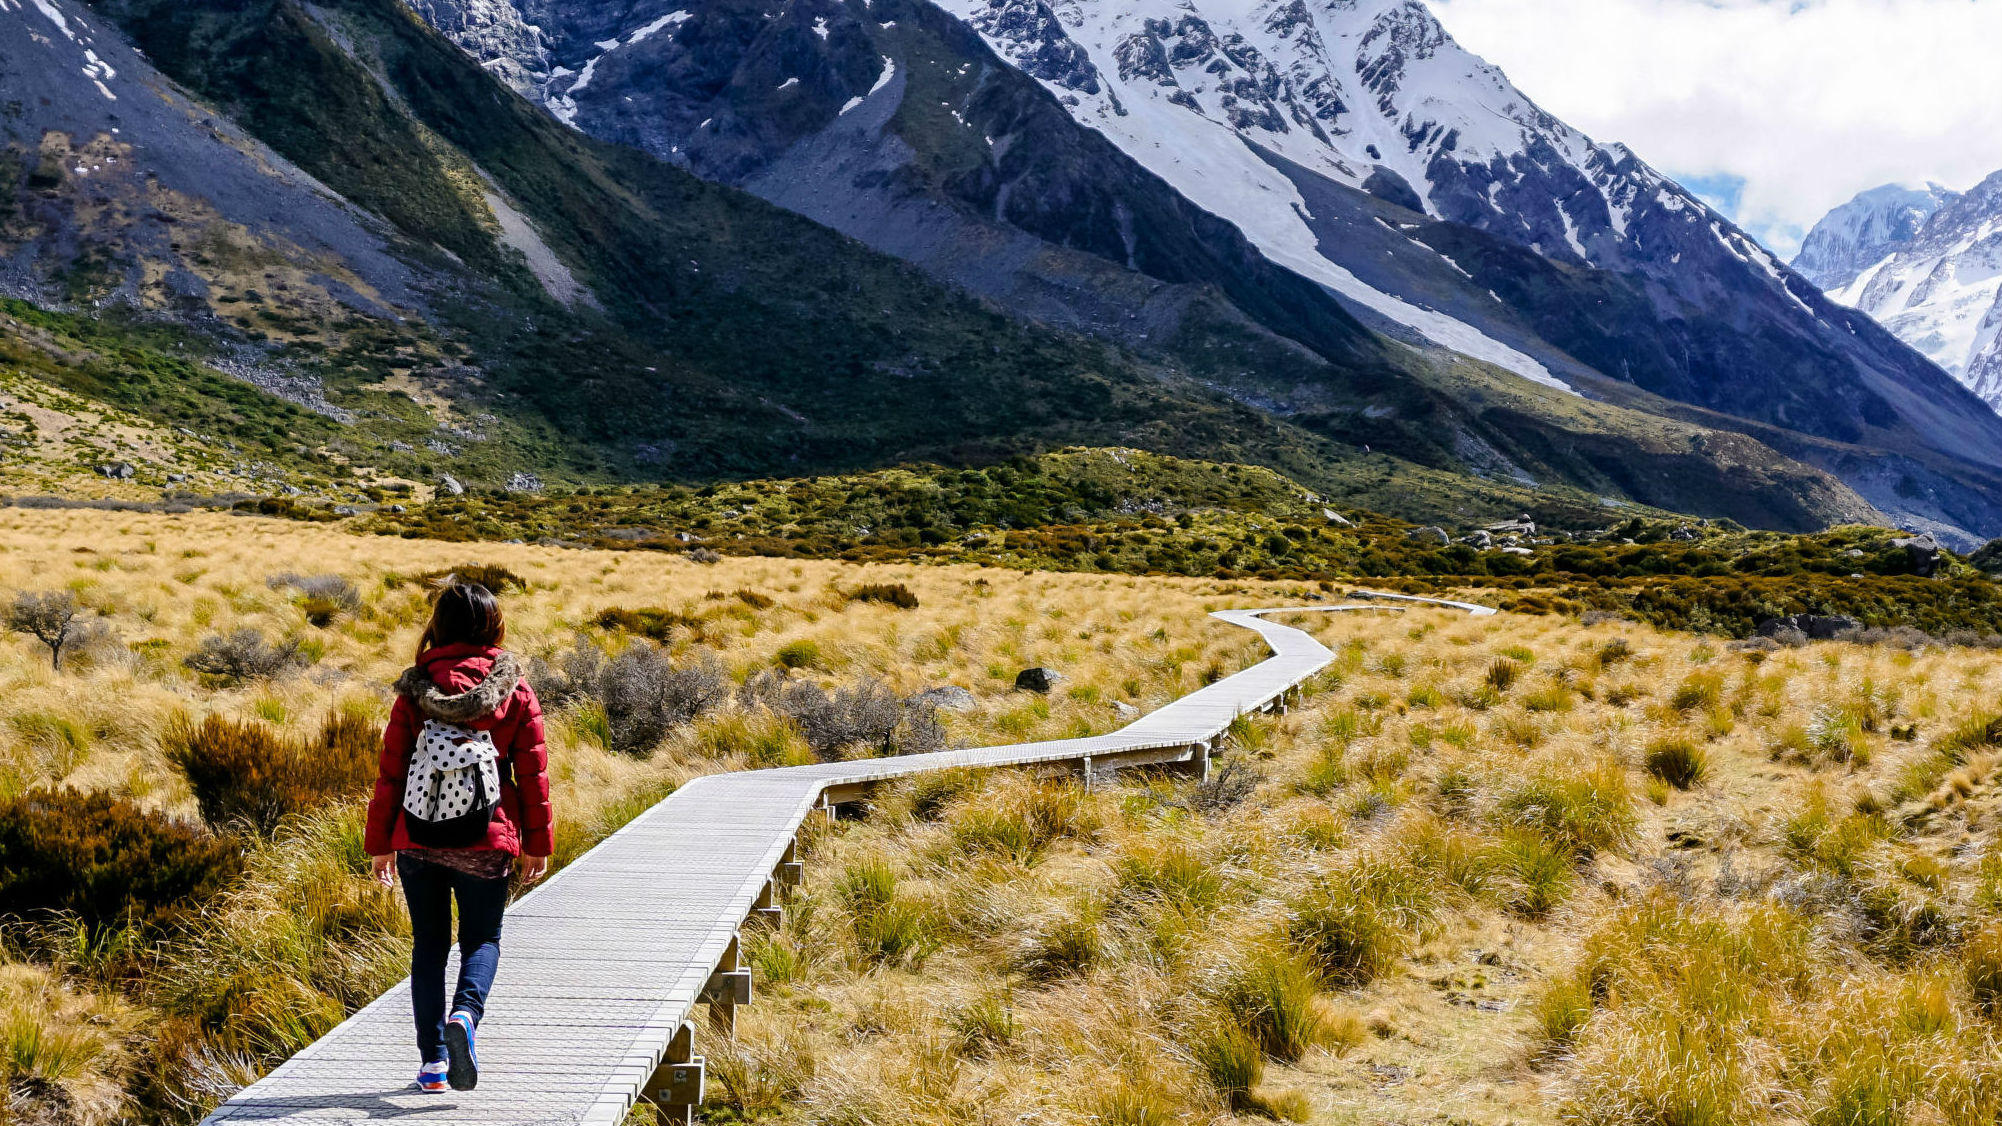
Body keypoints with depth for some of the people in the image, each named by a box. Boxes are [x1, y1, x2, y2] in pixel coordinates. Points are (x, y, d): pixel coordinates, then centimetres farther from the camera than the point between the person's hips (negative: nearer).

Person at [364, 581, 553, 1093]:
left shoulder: (416, 691, -2)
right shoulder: (515, 691, -3)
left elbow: (391, 772, 0)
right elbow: (532, 772, -1)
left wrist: (380, 843, 9)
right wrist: (537, 842, 8)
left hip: (419, 839, 1)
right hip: (486, 841, -1)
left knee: (429, 944, 13)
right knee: (481, 938, 12)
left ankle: (433, 1060, 11)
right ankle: (465, 1013, -18)